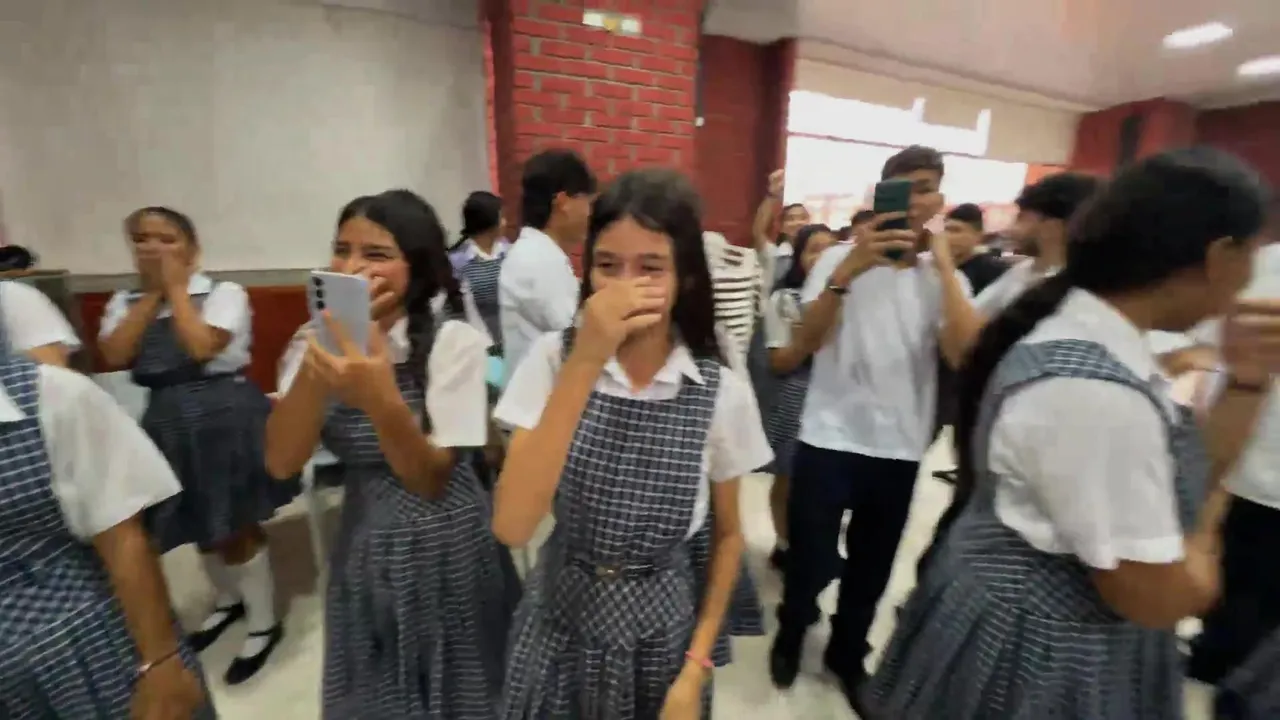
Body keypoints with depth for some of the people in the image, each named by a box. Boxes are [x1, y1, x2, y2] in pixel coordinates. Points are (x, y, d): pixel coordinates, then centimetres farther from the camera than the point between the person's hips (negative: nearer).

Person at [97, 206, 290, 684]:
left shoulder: (224, 293, -8)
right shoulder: (125, 302, 8)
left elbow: (201, 347, -21)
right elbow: (114, 356, -7)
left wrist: (176, 288, -11)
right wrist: (152, 294, -6)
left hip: (226, 415, -6)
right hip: (167, 420, 6)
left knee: (236, 528, 5)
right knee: (201, 525, 21)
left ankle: (264, 623, 25)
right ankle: (227, 601, 46)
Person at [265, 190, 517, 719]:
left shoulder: (453, 342, -17)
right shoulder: (317, 340, -2)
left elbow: (430, 480, -20)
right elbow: (281, 463, -13)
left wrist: (382, 399, -37)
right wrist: (316, 363, -27)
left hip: (447, 549, -3)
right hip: (364, 549, 4)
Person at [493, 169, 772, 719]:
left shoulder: (722, 392, -13)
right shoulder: (553, 358, -14)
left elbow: (726, 534, -1)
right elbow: (512, 527, -24)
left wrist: (696, 669, -4)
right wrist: (585, 361, -31)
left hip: (665, 630, 0)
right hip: (563, 622, 1)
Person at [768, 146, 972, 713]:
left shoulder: (945, 278, 5)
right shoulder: (840, 258, -3)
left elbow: (962, 356, -13)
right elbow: (804, 343, -18)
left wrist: (943, 265, -16)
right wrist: (848, 271, -30)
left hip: (899, 449, 3)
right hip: (829, 439, -2)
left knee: (871, 569, 17)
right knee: (809, 561, 8)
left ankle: (847, 655, 43)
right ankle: (790, 637, 40)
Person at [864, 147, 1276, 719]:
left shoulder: (1083, 333, -2)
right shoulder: (1097, 387, -32)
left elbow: (1186, 471, 9)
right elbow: (1160, 599, -24)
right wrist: (1207, 523, -5)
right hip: (1043, 652, -9)